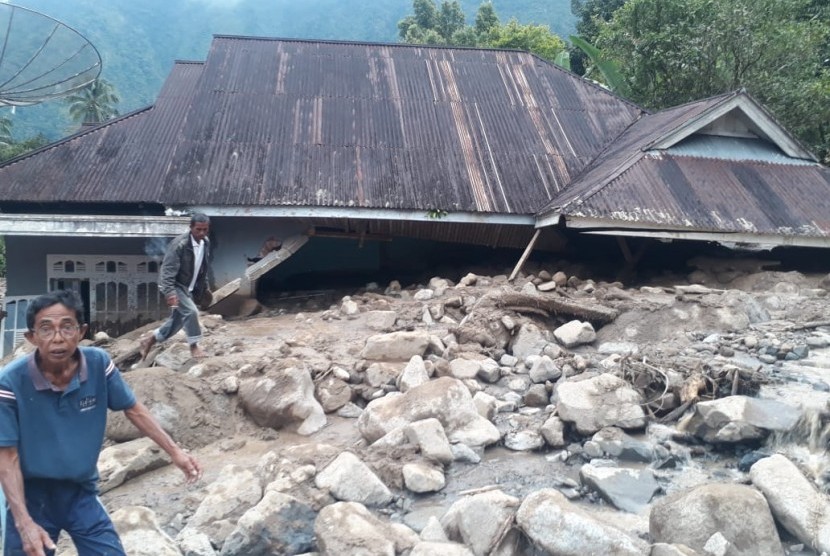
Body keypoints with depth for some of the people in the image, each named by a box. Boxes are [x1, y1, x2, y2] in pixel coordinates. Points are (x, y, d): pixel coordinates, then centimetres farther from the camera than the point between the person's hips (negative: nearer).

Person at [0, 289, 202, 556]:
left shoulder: (99, 364, -14)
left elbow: (133, 409, 1)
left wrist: (174, 451, -1)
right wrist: (24, 523, -23)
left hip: (81, 493, 2)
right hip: (30, 496, -2)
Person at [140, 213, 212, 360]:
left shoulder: (206, 243, -2)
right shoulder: (179, 244, -26)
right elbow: (168, 270, -27)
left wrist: (205, 286, 16)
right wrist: (170, 293, -36)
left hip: (189, 287, 8)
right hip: (175, 285, -8)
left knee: (178, 319, 14)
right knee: (191, 311, -22)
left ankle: (150, 339, 33)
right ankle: (194, 346, -5)